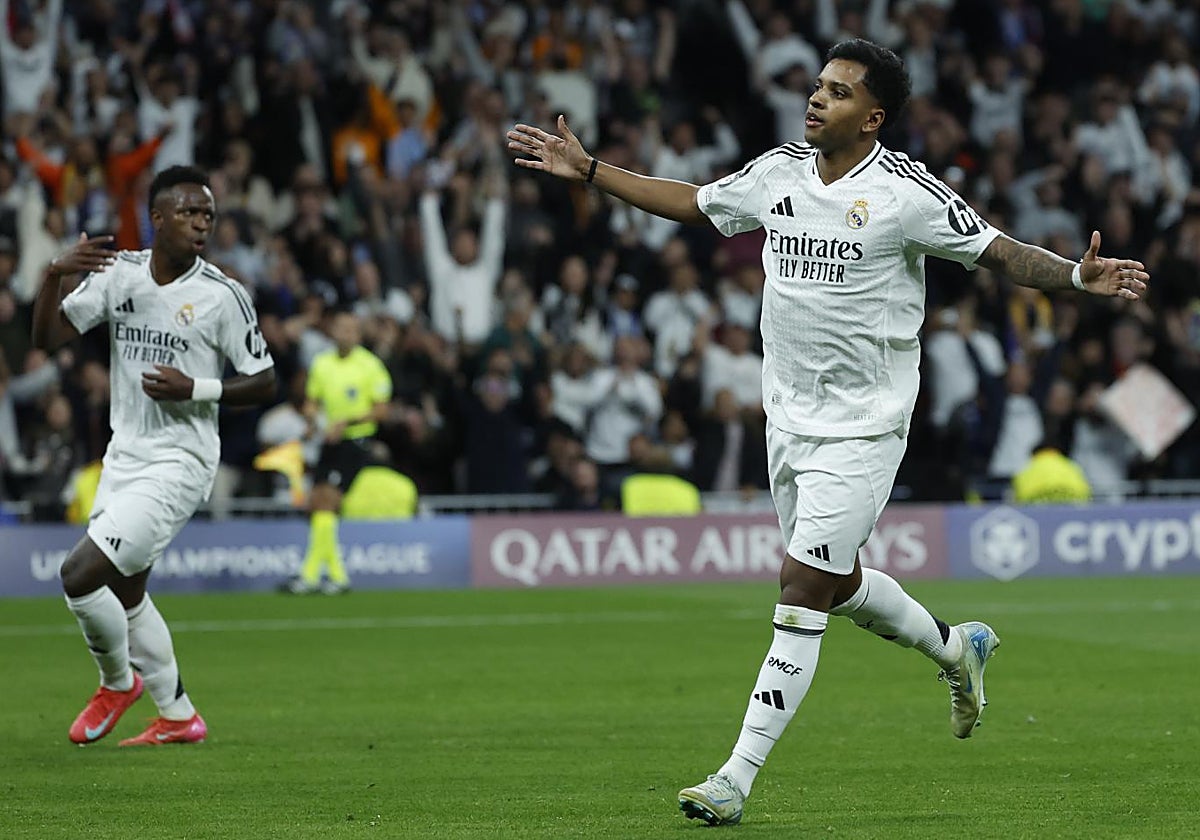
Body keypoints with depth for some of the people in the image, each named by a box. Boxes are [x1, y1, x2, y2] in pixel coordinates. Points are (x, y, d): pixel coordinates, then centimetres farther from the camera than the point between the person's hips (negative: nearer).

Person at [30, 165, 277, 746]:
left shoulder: (221, 295, -11)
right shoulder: (119, 273, 2)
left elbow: (264, 383, -5)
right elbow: (48, 338, 0)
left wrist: (195, 389, -20)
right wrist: (55, 276, -17)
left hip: (178, 463, -7)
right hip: (124, 455, 7)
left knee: (81, 573, -15)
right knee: (126, 594, 16)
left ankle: (118, 681, 11)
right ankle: (179, 718, 30)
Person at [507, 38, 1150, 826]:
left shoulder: (906, 192, -13)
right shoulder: (779, 172, 4)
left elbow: (1000, 252, -12)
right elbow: (692, 202, 18)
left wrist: (1078, 275, -30)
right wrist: (587, 169, 17)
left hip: (862, 428, -7)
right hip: (790, 419, 7)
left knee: (801, 592, -10)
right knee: (836, 584, 19)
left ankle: (739, 776, -9)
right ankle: (956, 648, 47)